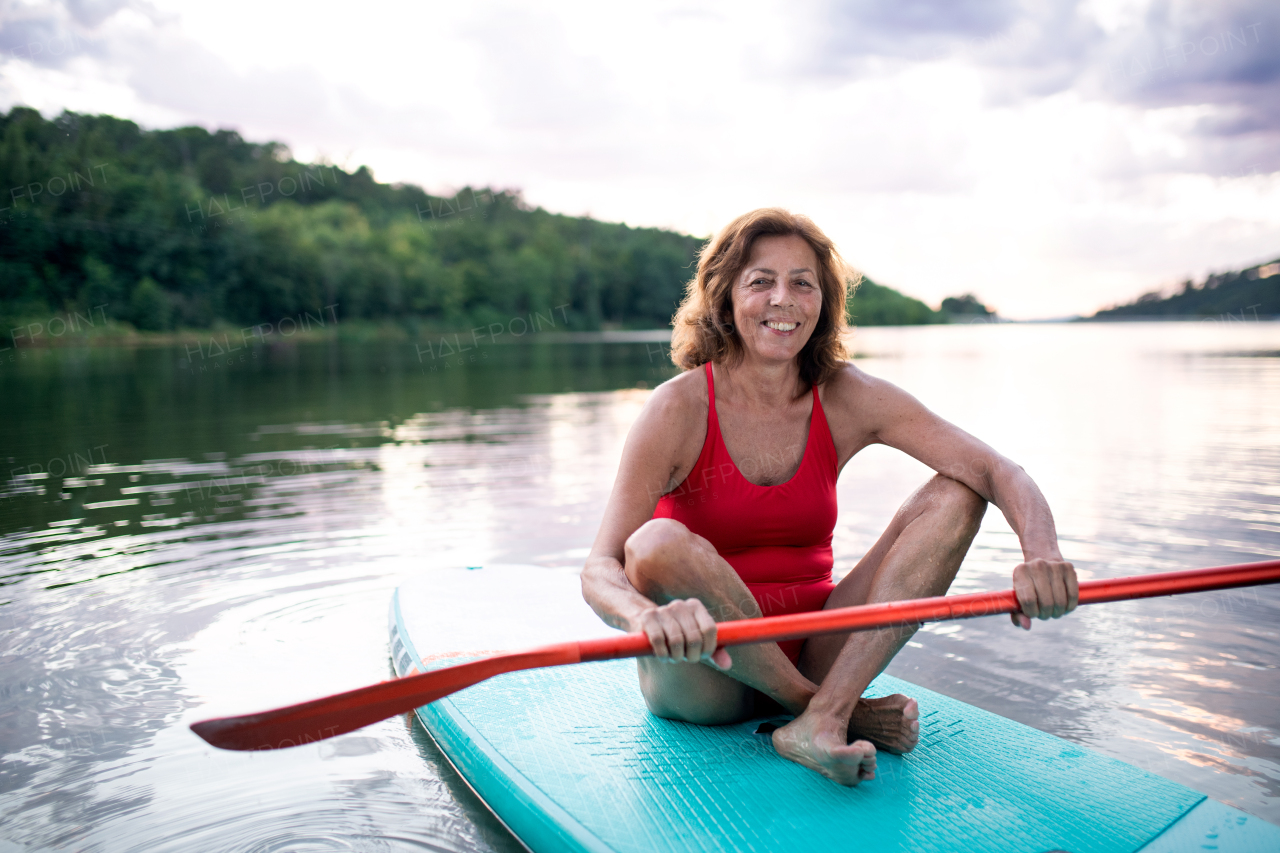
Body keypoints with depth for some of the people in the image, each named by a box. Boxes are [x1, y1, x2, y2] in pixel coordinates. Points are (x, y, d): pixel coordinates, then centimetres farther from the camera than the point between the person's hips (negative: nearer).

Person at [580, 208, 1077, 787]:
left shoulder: (846, 399, -4)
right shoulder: (680, 408, -14)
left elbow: (999, 473, -10)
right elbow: (599, 570, -23)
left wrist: (1041, 553, -33)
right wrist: (649, 616, -47)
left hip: (809, 658, 3)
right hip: (703, 676, -3)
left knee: (953, 497, -12)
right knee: (658, 545, -35)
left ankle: (822, 721, -25)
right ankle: (849, 714, -16)